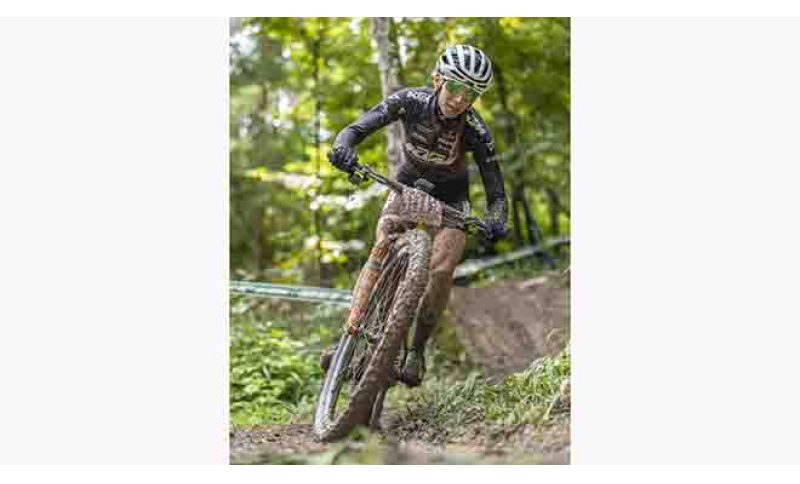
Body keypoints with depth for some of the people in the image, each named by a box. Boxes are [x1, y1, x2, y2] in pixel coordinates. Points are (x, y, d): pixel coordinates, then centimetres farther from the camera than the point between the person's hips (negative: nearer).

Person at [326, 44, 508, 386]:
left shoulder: (476, 131, -25)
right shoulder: (410, 101, -22)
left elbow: (495, 188, -23)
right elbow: (357, 129, -25)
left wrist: (497, 221, -43)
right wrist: (343, 147, -47)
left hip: (450, 200, -1)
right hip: (408, 188, 1)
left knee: (441, 270, -22)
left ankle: (417, 351, -9)